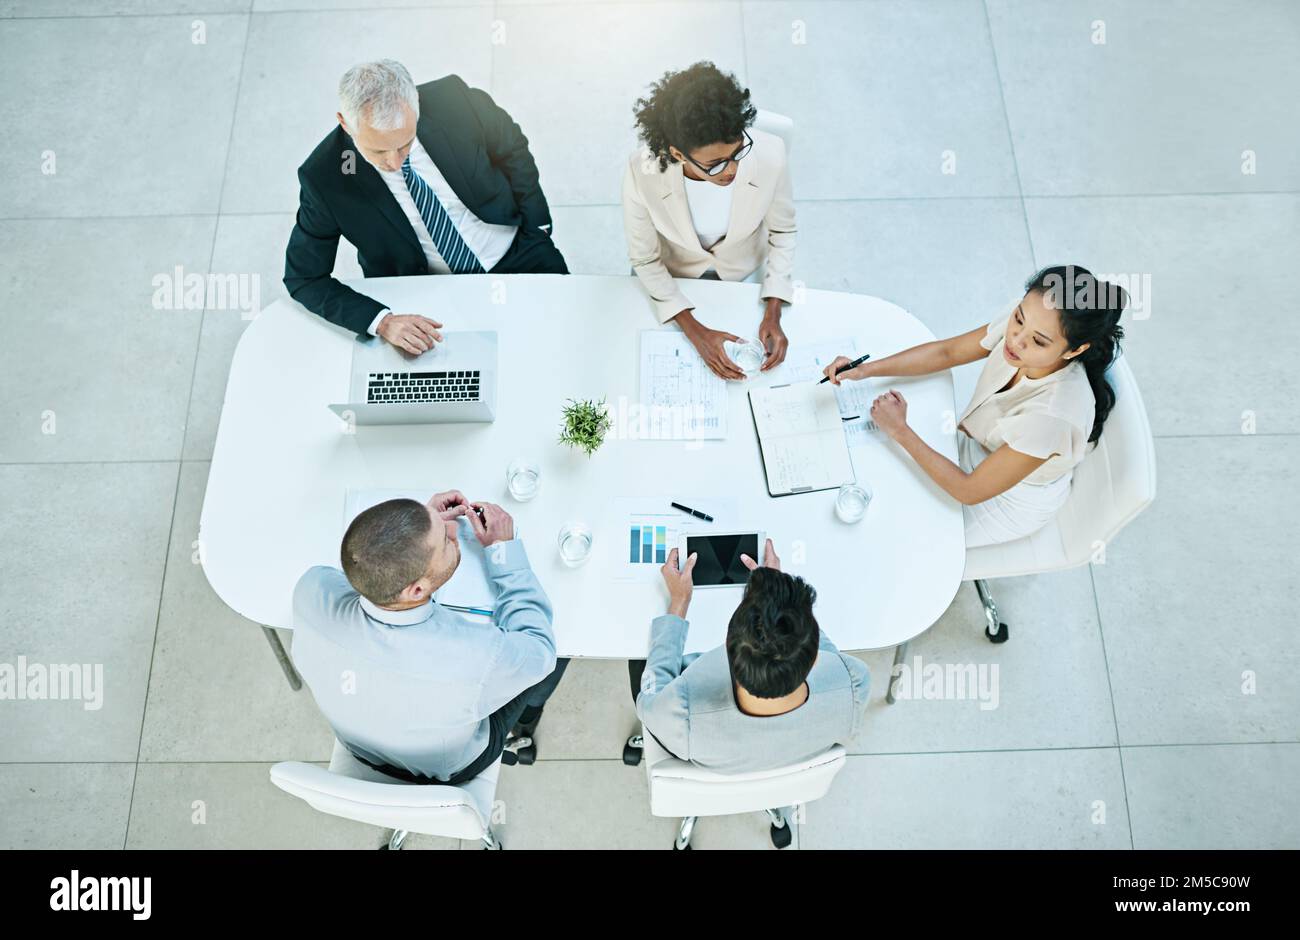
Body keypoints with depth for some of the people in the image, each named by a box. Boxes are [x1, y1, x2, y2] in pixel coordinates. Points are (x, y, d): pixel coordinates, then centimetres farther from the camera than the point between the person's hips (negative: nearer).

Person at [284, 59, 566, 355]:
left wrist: (537, 229, 3)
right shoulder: (322, 175, -22)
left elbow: (513, 149, 0)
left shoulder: (454, 100, -20)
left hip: (515, 252, 0)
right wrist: (383, 321, -29)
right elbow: (303, 278, -14)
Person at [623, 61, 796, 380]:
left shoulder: (769, 154, -35)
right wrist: (695, 331, -28)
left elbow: (782, 231, -15)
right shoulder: (641, 174, -38)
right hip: (674, 277, -1)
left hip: (744, 273, 1)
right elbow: (645, 261, -21)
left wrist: (773, 314, -23)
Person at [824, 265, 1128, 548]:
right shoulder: (1022, 326, -26)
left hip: (1009, 502, -5)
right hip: (979, 447, 6)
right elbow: (946, 352, -8)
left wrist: (899, 430, -28)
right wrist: (865, 370, -20)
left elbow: (969, 491, -31)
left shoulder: (1053, 415, -43)